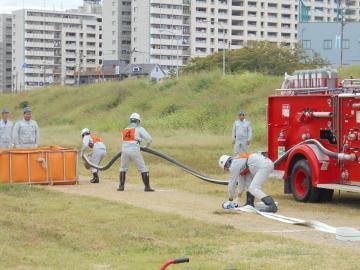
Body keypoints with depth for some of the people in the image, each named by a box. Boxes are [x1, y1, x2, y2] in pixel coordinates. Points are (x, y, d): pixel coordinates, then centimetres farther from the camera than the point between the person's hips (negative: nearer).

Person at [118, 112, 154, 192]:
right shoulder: (139, 128, 4)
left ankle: (121, 186, 13)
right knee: (143, 169, 5)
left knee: (123, 168, 20)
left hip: (125, 150, 4)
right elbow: (149, 139, 1)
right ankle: (147, 187, 1)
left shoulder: (125, 129, 18)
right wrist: (146, 147, 20)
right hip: (135, 151, -4)